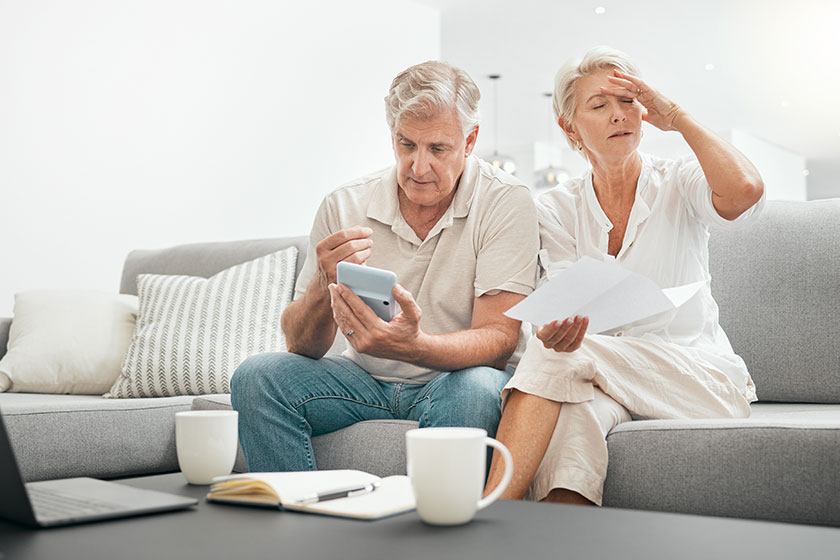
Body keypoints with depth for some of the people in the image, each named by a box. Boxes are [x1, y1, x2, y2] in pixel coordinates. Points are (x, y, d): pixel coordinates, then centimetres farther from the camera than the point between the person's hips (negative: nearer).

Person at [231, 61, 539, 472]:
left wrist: (411, 346, -40)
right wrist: (325, 287, -28)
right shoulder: (343, 206, -4)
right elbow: (301, 347, -5)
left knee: (475, 388, -36)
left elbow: (498, 340, -19)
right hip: (365, 380, 3)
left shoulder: (505, 203, -11)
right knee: (256, 376, -19)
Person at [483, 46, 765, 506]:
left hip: (703, 378, -2)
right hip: (604, 381, 2)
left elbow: (744, 192, -25)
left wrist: (677, 118, -11)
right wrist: (556, 331, -32)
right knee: (572, 415, -37)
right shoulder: (555, 209, 6)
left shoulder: (679, 185, 0)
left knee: (561, 357, -30)